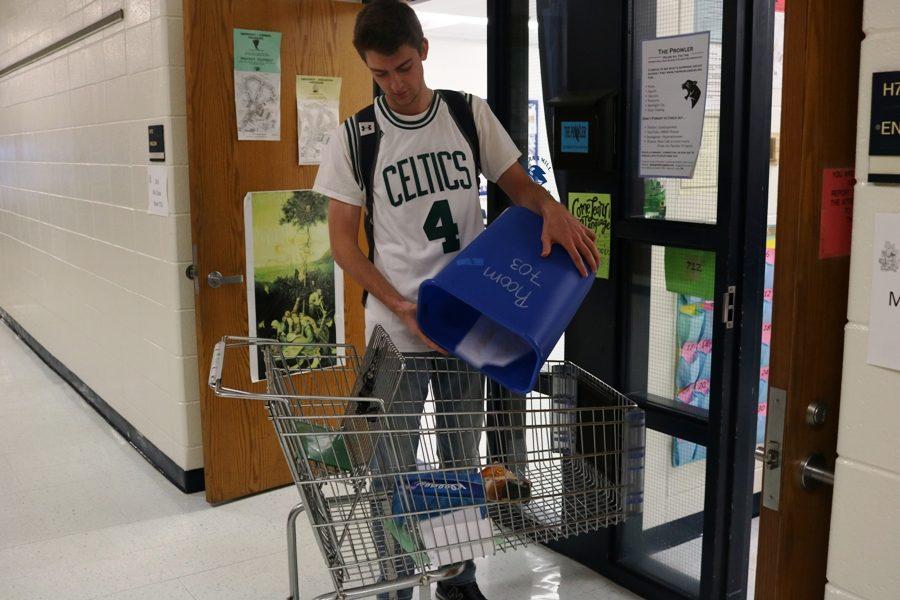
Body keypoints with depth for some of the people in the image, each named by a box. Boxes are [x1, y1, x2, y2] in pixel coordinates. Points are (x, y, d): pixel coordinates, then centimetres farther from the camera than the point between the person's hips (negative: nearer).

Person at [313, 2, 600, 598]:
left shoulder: (470, 114, 3)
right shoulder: (354, 138, -4)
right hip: (397, 328, -2)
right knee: (394, 468, 5)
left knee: (463, 460, 15)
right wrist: (403, 308, -14)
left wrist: (552, 207, -17)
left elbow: (517, 183, 8)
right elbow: (342, 240, -2)